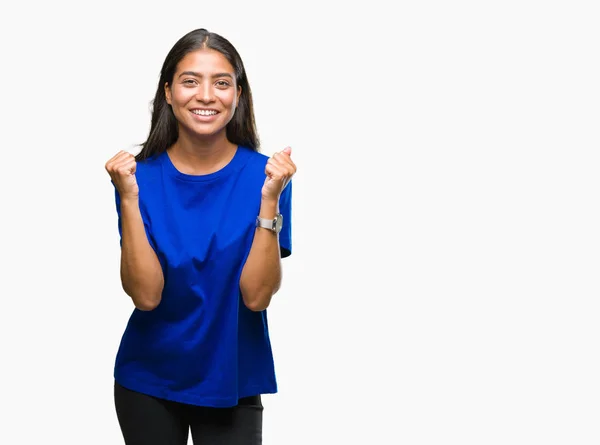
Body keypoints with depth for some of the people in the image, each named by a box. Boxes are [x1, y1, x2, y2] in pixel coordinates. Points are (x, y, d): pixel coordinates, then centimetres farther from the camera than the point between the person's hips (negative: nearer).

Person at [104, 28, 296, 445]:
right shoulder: (142, 175, -9)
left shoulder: (263, 174, -10)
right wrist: (128, 197, -24)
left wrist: (269, 199, -25)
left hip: (231, 380, -1)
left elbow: (257, 295, -17)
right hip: (148, 381, 1)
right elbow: (146, 295, -17)